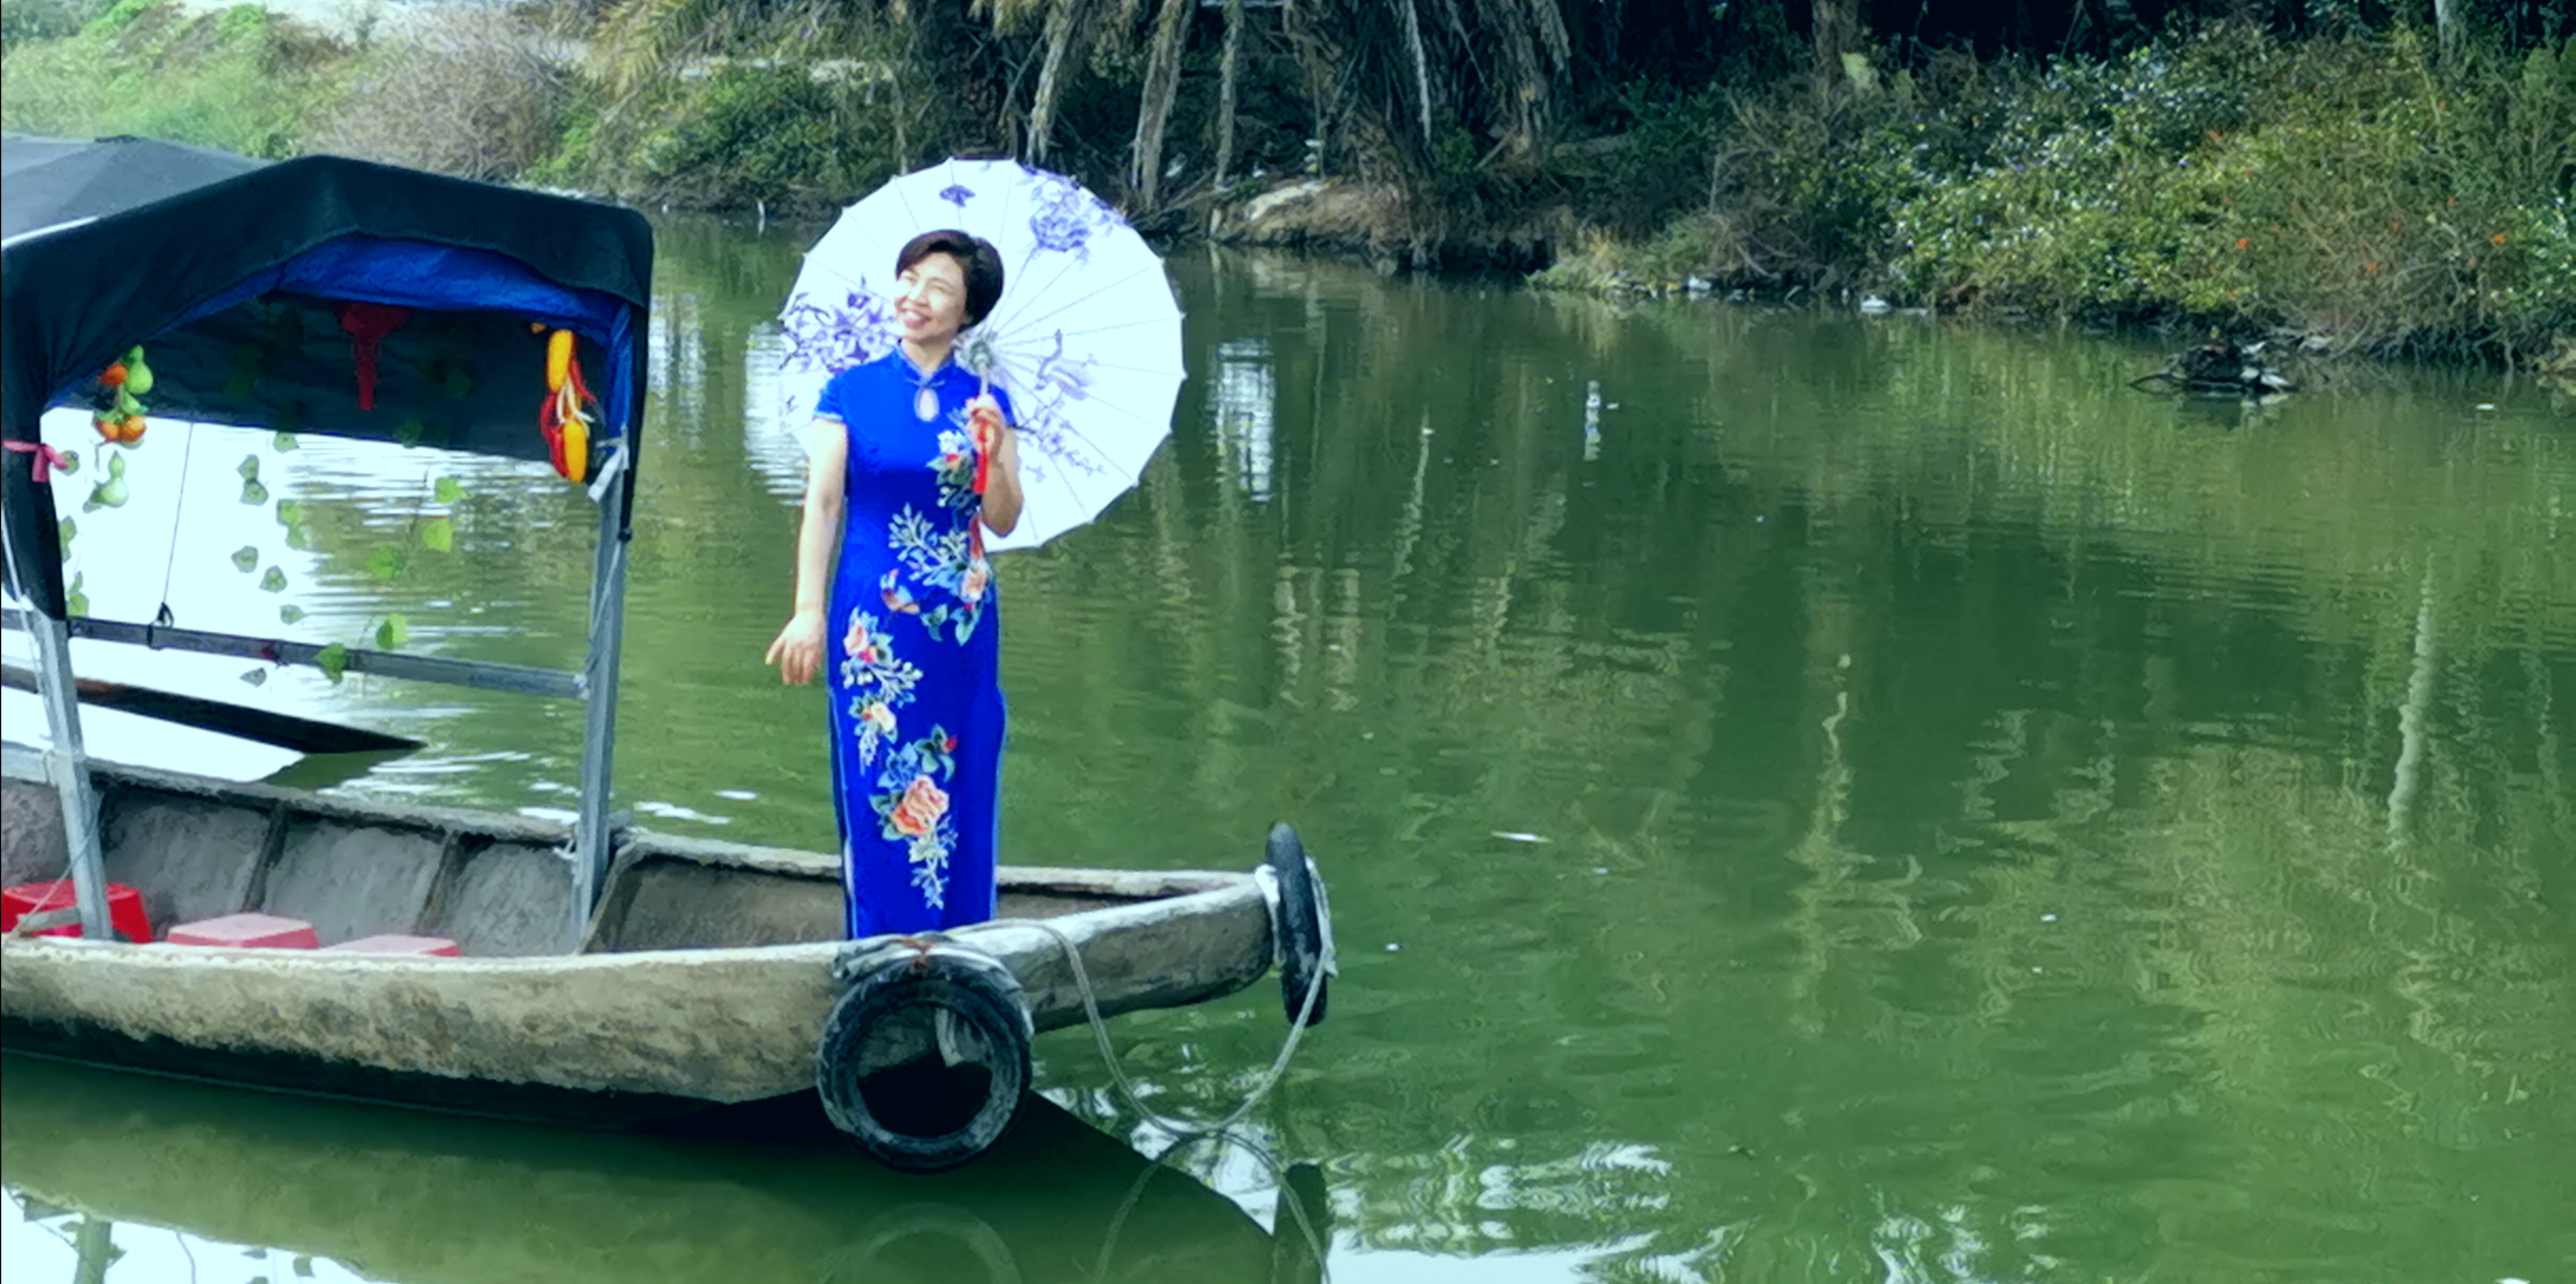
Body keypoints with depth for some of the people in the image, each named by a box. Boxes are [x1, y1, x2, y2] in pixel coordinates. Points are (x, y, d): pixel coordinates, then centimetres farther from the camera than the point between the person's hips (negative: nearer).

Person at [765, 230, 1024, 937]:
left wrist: (992, 447, -16)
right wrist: (809, 610, -11)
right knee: (879, 797, -2)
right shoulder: (851, 392, 2)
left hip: (962, 624, 2)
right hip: (874, 620, -2)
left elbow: (1002, 522, 1)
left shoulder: (986, 404, 7)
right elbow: (821, 505, -2)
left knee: (958, 798, 4)